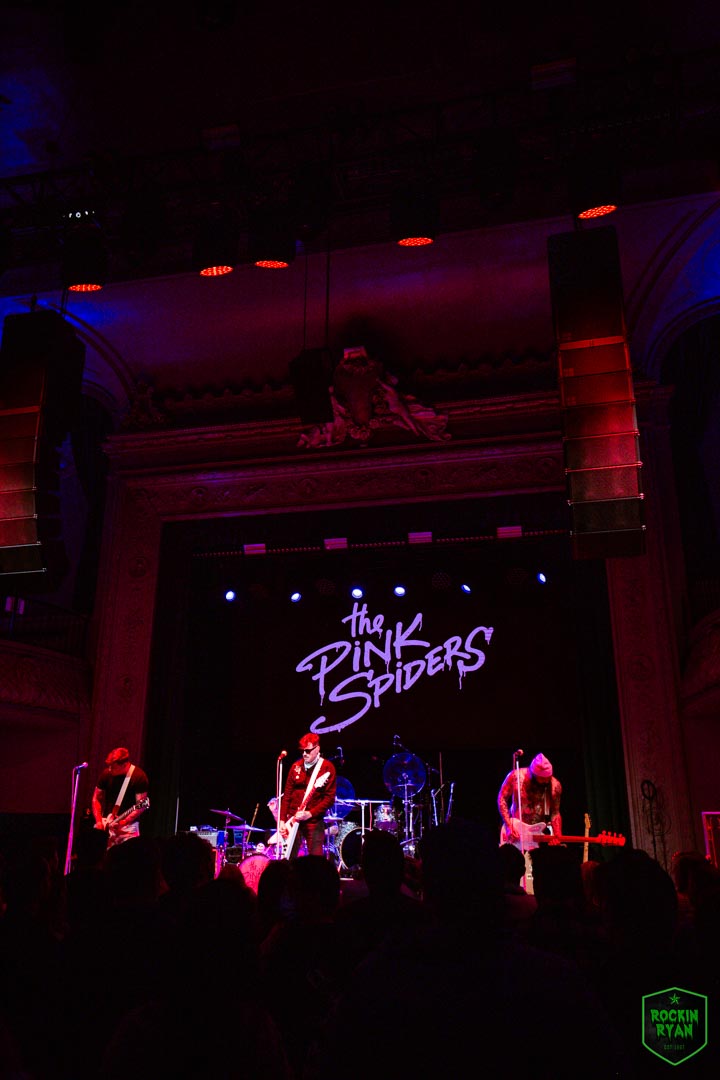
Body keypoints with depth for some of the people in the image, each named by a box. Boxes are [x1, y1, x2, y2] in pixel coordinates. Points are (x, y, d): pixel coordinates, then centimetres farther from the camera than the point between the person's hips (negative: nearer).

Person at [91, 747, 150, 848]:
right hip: (106, 824, 4)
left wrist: (122, 822, -22)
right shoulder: (107, 773, 1)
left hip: (128, 825, -4)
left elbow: (141, 806, -12)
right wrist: (99, 821, -2)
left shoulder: (139, 777, -12)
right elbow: (96, 798, 10)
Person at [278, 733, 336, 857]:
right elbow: (287, 795, 9)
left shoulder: (327, 768, -5)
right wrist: (282, 820, 2)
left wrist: (309, 813, -18)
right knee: (288, 858, 5)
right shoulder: (296, 767, 8)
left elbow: (329, 798, -9)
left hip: (314, 821, -4)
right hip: (293, 819, 4)